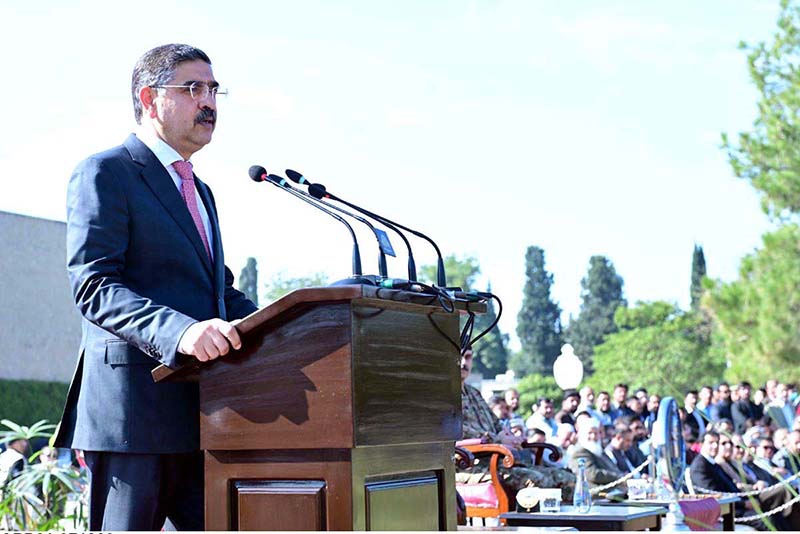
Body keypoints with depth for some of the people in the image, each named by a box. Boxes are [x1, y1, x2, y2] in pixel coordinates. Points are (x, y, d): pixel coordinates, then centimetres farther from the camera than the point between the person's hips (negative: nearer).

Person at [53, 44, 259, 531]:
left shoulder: (199, 191, 25)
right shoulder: (105, 173, -3)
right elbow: (92, 284, -15)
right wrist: (177, 330, -31)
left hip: (201, 413, 8)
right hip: (132, 410, -8)